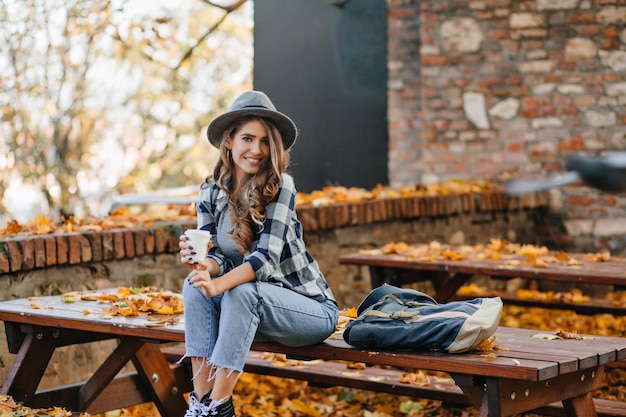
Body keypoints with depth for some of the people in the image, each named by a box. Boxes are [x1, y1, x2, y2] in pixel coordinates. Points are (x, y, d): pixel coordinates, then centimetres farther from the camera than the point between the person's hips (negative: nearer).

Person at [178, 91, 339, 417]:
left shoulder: (280, 186, -16)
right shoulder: (211, 194, 0)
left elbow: (267, 256, -24)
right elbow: (220, 260, -4)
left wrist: (219, 285, -40)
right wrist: (201, 263, -28)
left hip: (311, 309, -5)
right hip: (252, 306, 5)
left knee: (242, 292, -32)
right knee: (195, 286, -21)